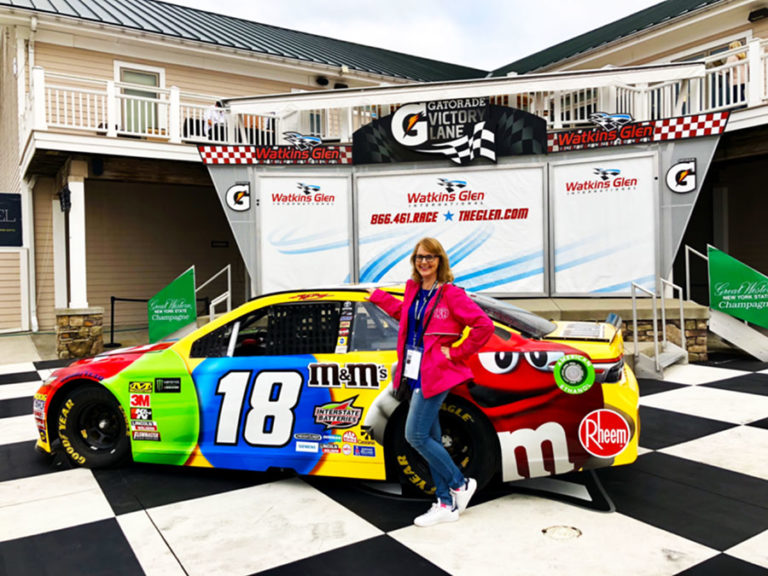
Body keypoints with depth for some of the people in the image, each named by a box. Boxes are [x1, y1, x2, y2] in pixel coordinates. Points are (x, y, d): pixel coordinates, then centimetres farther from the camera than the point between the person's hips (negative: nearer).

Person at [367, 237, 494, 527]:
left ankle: (461, 484, 12)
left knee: (415, 435, -10)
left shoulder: (451, 294, -11)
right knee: (431, 439, 10)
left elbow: (483, 326, -14)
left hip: (434, 374, -7)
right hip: (415, 373, 8)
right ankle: (447, 505, 21)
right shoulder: (413, 290, 10)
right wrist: (378, 297, 33)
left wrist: (456, 353, -11)